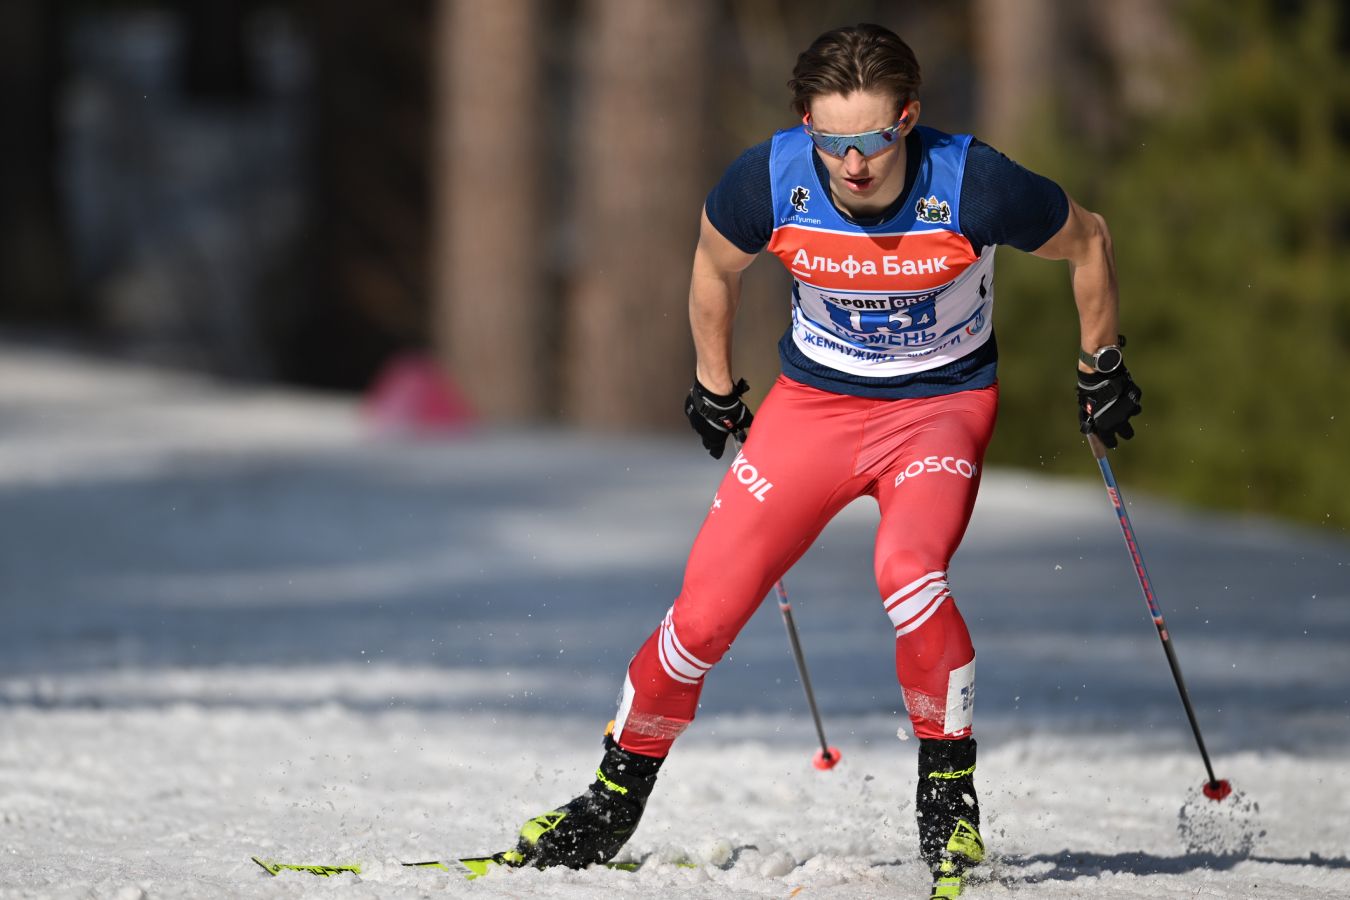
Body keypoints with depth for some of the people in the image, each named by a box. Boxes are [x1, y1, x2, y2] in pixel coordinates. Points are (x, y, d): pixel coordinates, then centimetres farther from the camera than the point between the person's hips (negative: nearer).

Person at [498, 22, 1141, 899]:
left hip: (942, 404, -2)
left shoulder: (972, 186, -27)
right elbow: (716, 267, 4)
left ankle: (951, 794, -11)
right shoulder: (772, 180, -21)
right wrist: (714, 387, 14)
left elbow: (1088, 241, -6)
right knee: (704, 613, -6)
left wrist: (1101, 369, 4)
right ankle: (615, 801, 17)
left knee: (908, 571, -31)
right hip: (815, 399, 2)